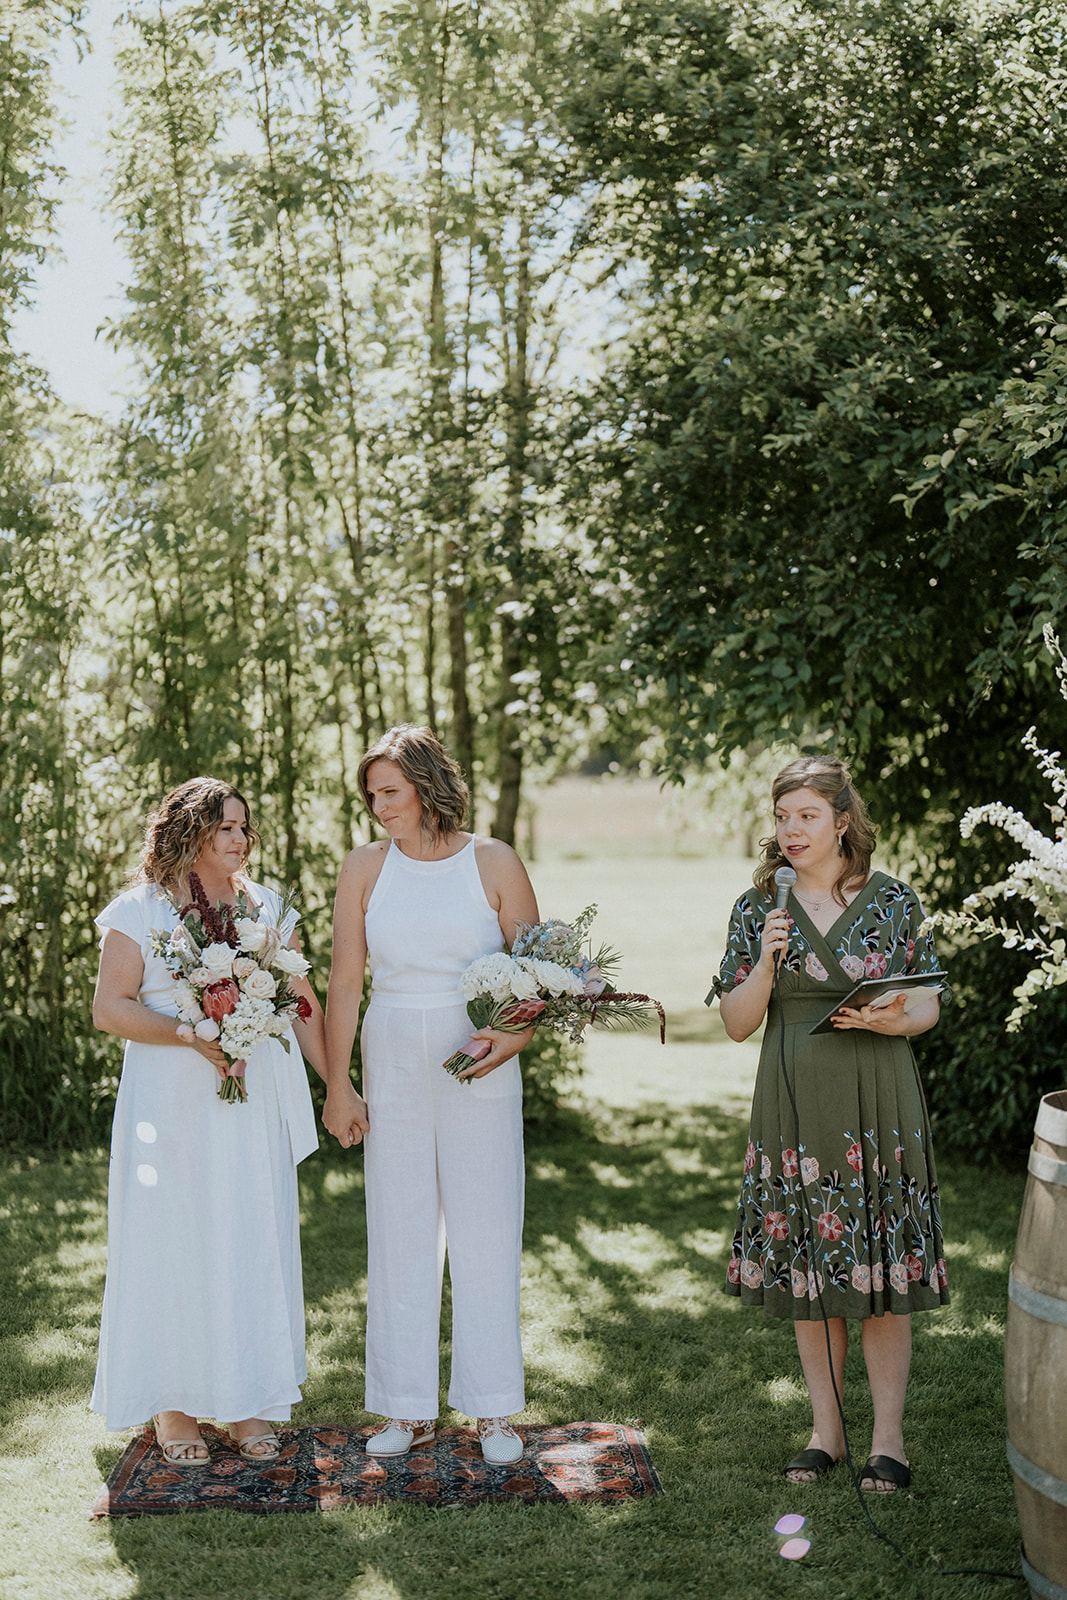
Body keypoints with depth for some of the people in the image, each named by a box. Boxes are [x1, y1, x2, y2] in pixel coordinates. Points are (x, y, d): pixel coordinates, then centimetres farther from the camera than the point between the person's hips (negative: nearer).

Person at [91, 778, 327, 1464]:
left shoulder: (268, 907, 11)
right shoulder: (140, 912, -1)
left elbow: (303, 1002, 12)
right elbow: (110, 1008, -6)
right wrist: (190, 1033, -18)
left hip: (256, 1104, 3)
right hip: (172, 1104, -3)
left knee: (256, 1242, 4)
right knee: (177, 1245, 1)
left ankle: (250, 1403, 14)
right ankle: (176, 1407, 13)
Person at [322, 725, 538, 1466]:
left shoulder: (495, 863, -2)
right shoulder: (365, 868, 3)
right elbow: (345, 982, 4)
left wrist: (517, 1035, -18)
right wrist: (337, 1084, 0)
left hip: (479, 1070, -2)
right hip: (393, 1065, 2)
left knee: (486, 1232, 2)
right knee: (401, 1232, 6)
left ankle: (495, 1411, 12)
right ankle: (409, 1410, 16)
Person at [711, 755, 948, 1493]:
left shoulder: (894, 901, 0)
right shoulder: (758, 910, 3)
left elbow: (930, 1005, 5)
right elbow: (737, 1022, 3)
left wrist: (890, 1021, -16)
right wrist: (766, 961, -13)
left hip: (878, 1105, -2)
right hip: (795, 1105, 2)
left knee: (882, 1267, 1)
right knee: (808, 1269, 8)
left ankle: (889, 1436, 13)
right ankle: (826, 1429, 22)